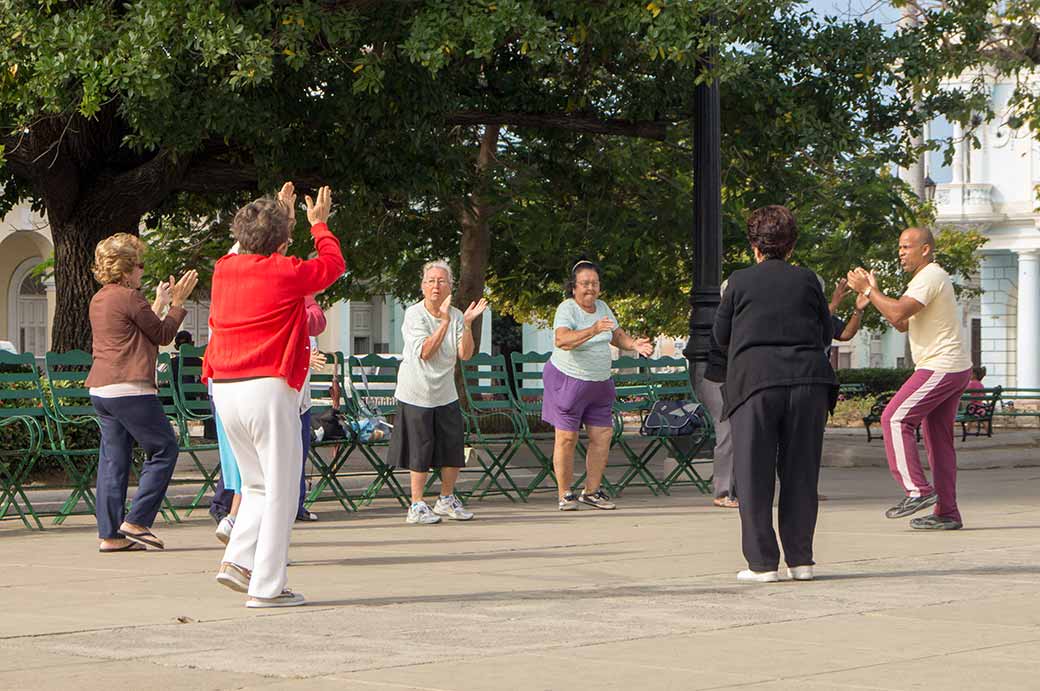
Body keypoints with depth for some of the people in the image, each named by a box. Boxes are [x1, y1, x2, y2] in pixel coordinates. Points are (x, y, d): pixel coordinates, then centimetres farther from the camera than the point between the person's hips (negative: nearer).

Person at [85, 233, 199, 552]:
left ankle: (110, 534, 6)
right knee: (164, 449, 0)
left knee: (113, 459, 9)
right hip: (129, 388, -9)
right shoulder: (129, 297, -10)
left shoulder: (99, 299, 18)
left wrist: (159, 304, 33)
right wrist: (177, 303, 11)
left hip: (100, 390, 9)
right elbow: (163, 335, -1)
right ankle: (136, 521, -4)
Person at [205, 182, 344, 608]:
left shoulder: (224, 269, 10)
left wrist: (280, 215, 45)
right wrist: (318, 224, 29)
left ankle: (237, 560, 5)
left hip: (224, 390, 7)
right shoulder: (287, 273, -7)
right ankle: (266, 586, -2)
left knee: (258, 484, 20)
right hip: (268, 389, -7)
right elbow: (333, 264, 12)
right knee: (280, 490, 0)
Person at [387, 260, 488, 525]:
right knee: (420, 451, -2)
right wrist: (444, 321, -27)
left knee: (454, 447, 6)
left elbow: (465, 354, -7)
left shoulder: (455, 316, 2)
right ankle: (417, 505, 7)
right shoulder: (414, 314, -11)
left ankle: (446, 500, 23)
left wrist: (467, 324, -19)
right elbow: (425, 352, -23)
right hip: (416, 393, -5)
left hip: (445, 394, 5)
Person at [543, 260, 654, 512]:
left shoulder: (601, 307, 5)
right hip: (568, 379, -7)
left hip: (600, 382, 7)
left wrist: (634, 344, -3)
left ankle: (591, 491, 14)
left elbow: (617, 335, 18)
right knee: (566, 437, -5)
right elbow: (562, 340, -34)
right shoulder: (567, 309, -16)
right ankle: (564, 495, 3)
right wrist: (593, 330, -47)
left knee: (602, 435, 3)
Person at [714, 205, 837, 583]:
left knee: (755, 474, 3)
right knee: (801, 472, 9)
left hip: (756, 380, -2)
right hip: (808, 378, 2)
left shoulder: (740, 281, 5)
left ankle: (762, 562, 1)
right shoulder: (807, 279, 9)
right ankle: (800, 559, 10)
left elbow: (721, 334, 13)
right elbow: (826, 335, 15)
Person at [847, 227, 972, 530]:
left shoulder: (930, 278, -13)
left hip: (940, 368, -10)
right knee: (938, 439, 8)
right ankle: (946, 513, 8)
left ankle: (917, 491, -15)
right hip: (954, 369, 10)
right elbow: (902, 324, 21)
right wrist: (874, 292, 12)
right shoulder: (929, 278, 21)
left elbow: (898, 314, -25)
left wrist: (868, 290, -14)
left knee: (895, 419, -11)